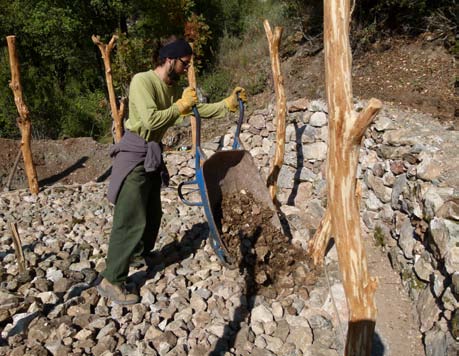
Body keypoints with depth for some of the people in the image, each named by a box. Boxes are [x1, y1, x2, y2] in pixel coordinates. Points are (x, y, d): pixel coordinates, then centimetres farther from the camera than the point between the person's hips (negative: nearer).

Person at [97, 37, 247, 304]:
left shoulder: (175, 88, 10)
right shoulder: (142, 81, -16)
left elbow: (201, 110, 13)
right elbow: (151, 120, -26)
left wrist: (229, 104, 5)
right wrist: (180, 106, -16)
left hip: (152, 154, 9)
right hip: (135, 153, -9)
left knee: (153, 213, 18)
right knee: (130, 219, -9)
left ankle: (142, 254, 41)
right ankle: (111, 281, 0)